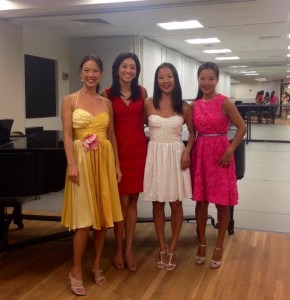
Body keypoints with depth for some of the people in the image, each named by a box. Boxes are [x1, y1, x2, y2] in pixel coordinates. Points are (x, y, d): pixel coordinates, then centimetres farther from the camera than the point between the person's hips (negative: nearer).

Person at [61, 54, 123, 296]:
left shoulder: (106, 103, 11)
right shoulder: (70, 100, 0)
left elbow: (112, 136, 12)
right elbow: (67, 135, -7)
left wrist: (117, 165, 8)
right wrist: (72, 164, -16)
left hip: (104, 159, 4)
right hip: (82, 159, -4)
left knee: (103, 215, 7)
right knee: (84, 218, -4)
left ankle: (97, 265, 23)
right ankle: (76, 272, 10)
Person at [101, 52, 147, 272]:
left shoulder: (141, 91, 6)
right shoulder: (108, 94, -1)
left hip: (138, 149, 3)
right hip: (118, 150, -2)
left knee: (133, 201, 8)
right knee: (122, 201, 1)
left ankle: (129, 249, 19)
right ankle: (119, 249, 19)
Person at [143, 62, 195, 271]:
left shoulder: (184, 107, -1)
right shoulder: (149, 104, -1)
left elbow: (192, 132, 8)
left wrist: (187, 151, -6)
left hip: (176, 155, 0)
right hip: (155, 155, 0)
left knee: (176, 204, 6)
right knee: (158, 204, 8)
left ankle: (172, 249, 22)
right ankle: (162, 249, 23)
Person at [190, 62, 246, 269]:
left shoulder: (225, 103, -9)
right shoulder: (195, 104, 5)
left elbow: (242, 128, -10)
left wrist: (230, 150, -15)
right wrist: (189, 153, -2)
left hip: (220, 154, -4)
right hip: (200, 154, 4)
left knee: (222, 203, 5)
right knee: (200, 201, 9)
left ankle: (219, 247, 20)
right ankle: (202, 243, 26)